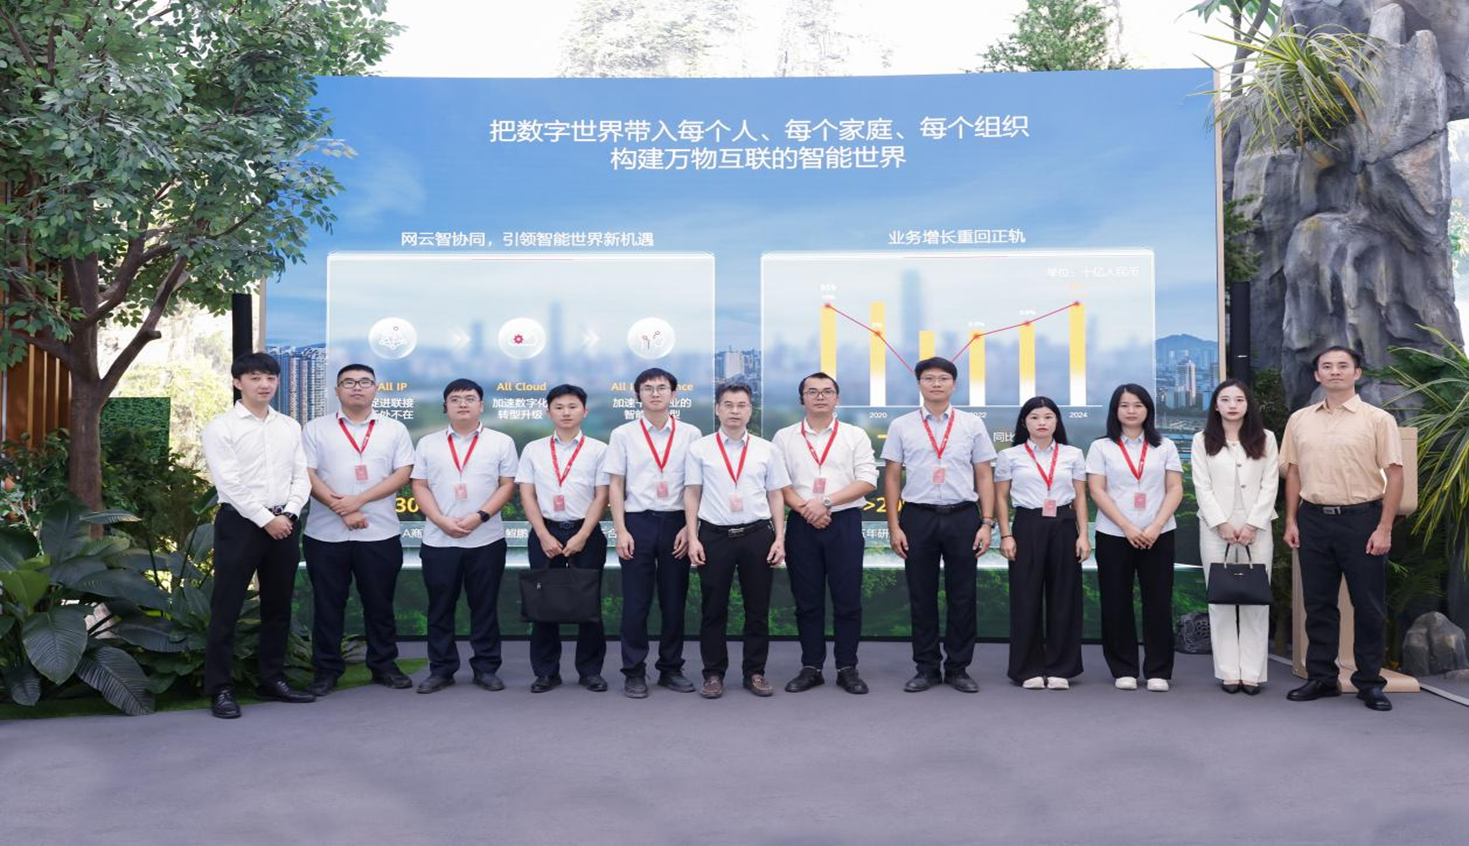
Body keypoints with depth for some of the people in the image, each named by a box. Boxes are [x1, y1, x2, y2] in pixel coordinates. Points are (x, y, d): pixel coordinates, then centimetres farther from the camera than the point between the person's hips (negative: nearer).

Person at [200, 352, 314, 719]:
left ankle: (272, 680, 23)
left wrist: (288, 514, -8)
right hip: (240, 522, -5)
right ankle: (220, 689, 7)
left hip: (284, 523, 5)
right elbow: (229, 483, -12)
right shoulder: (221, 427, -4)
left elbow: (302, 476, 8)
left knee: (278, 607, 12)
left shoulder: (290, 427, 11)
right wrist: (266, 519, -14)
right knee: (226, 608, -1)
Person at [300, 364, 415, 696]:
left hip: (380, 533, 1)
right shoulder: (315, 429, 6)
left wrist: (359, 500, -12)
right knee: (327, 603, 6)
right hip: (326, 532, 0)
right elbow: (307, 475, -2)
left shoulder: (394, 429, 8)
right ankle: (326, 670, 16)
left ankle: (384, 665, 20)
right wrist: (342, 510, -13)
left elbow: (403, 473, -1)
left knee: (380, 603, 8)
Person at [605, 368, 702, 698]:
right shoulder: (623, 434, 3)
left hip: (676, 523, 1)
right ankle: (634, 673, 12)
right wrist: (621, 530, -5)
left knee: (674, 602, 8)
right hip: (637, 522, -1)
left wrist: (689, 528, -4)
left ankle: (671, 669, 20)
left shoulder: (690, 434, 4)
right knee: (636, 602, 3)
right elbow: (615, 485, 2)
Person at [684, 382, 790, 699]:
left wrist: (780, 538, 1)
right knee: (713, 609, 5)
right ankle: (713, 674, 17)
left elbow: (775, 496, 8)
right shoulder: (700, 449, 3)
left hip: (757, 534, 1)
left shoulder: (766, 450, 7)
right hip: (714, 535, -1)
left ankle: (755, 673, 19)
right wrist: (693, 538, -3)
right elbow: (692, 495, 4)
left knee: (757, 609, 7)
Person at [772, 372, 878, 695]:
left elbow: (868, 480, -4)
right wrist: (806, 510, -13)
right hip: (801, 525, 1)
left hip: (845, 523, -1)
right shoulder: (784, 438, 8)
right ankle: (811, 667, 15)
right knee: (807, 601, 6)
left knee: (847, 601, 1)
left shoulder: (855, 436, 5)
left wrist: (826, 502, -13)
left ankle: (847, 668, 11)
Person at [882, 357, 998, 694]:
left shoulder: (973, 424, 5)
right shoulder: (901, 426, 4)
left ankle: (958, 668, 18)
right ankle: (926, 668, 18)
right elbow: (892, 478, 5)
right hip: (917, 517, 0)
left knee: (962, 597, 6)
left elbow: (984, 476, 5)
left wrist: (987, 523, -3)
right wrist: (894, 526, -1)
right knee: (921, 597, 7)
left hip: (962, 517, 0)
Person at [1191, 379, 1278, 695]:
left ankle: (1252, 672, 2)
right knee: (1221, 599, 0)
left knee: (1256, 599, -1)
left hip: (1257, 528, 0)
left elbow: (1270, 485, 1)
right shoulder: (1202, 440, 7)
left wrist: (1252, 525, -9)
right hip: (1216, 528, 0)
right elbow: (1202, 487, 0)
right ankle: (1228, 672, 3)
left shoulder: (1265, 439, 8)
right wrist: (1222, 524, -10)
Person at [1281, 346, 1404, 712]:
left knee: (1368, 605, 3)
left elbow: (1394, 475, -4)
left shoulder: (1378, 420, -2)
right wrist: (1291, 521, 6)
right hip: (1314, 518, 3)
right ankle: (1321, 677, 19)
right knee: (1318, 603, 9)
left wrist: (1384, 528, -10)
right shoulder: (1300, 420, 9)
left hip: (1361, 518, -3)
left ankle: (1369, 682, 14)